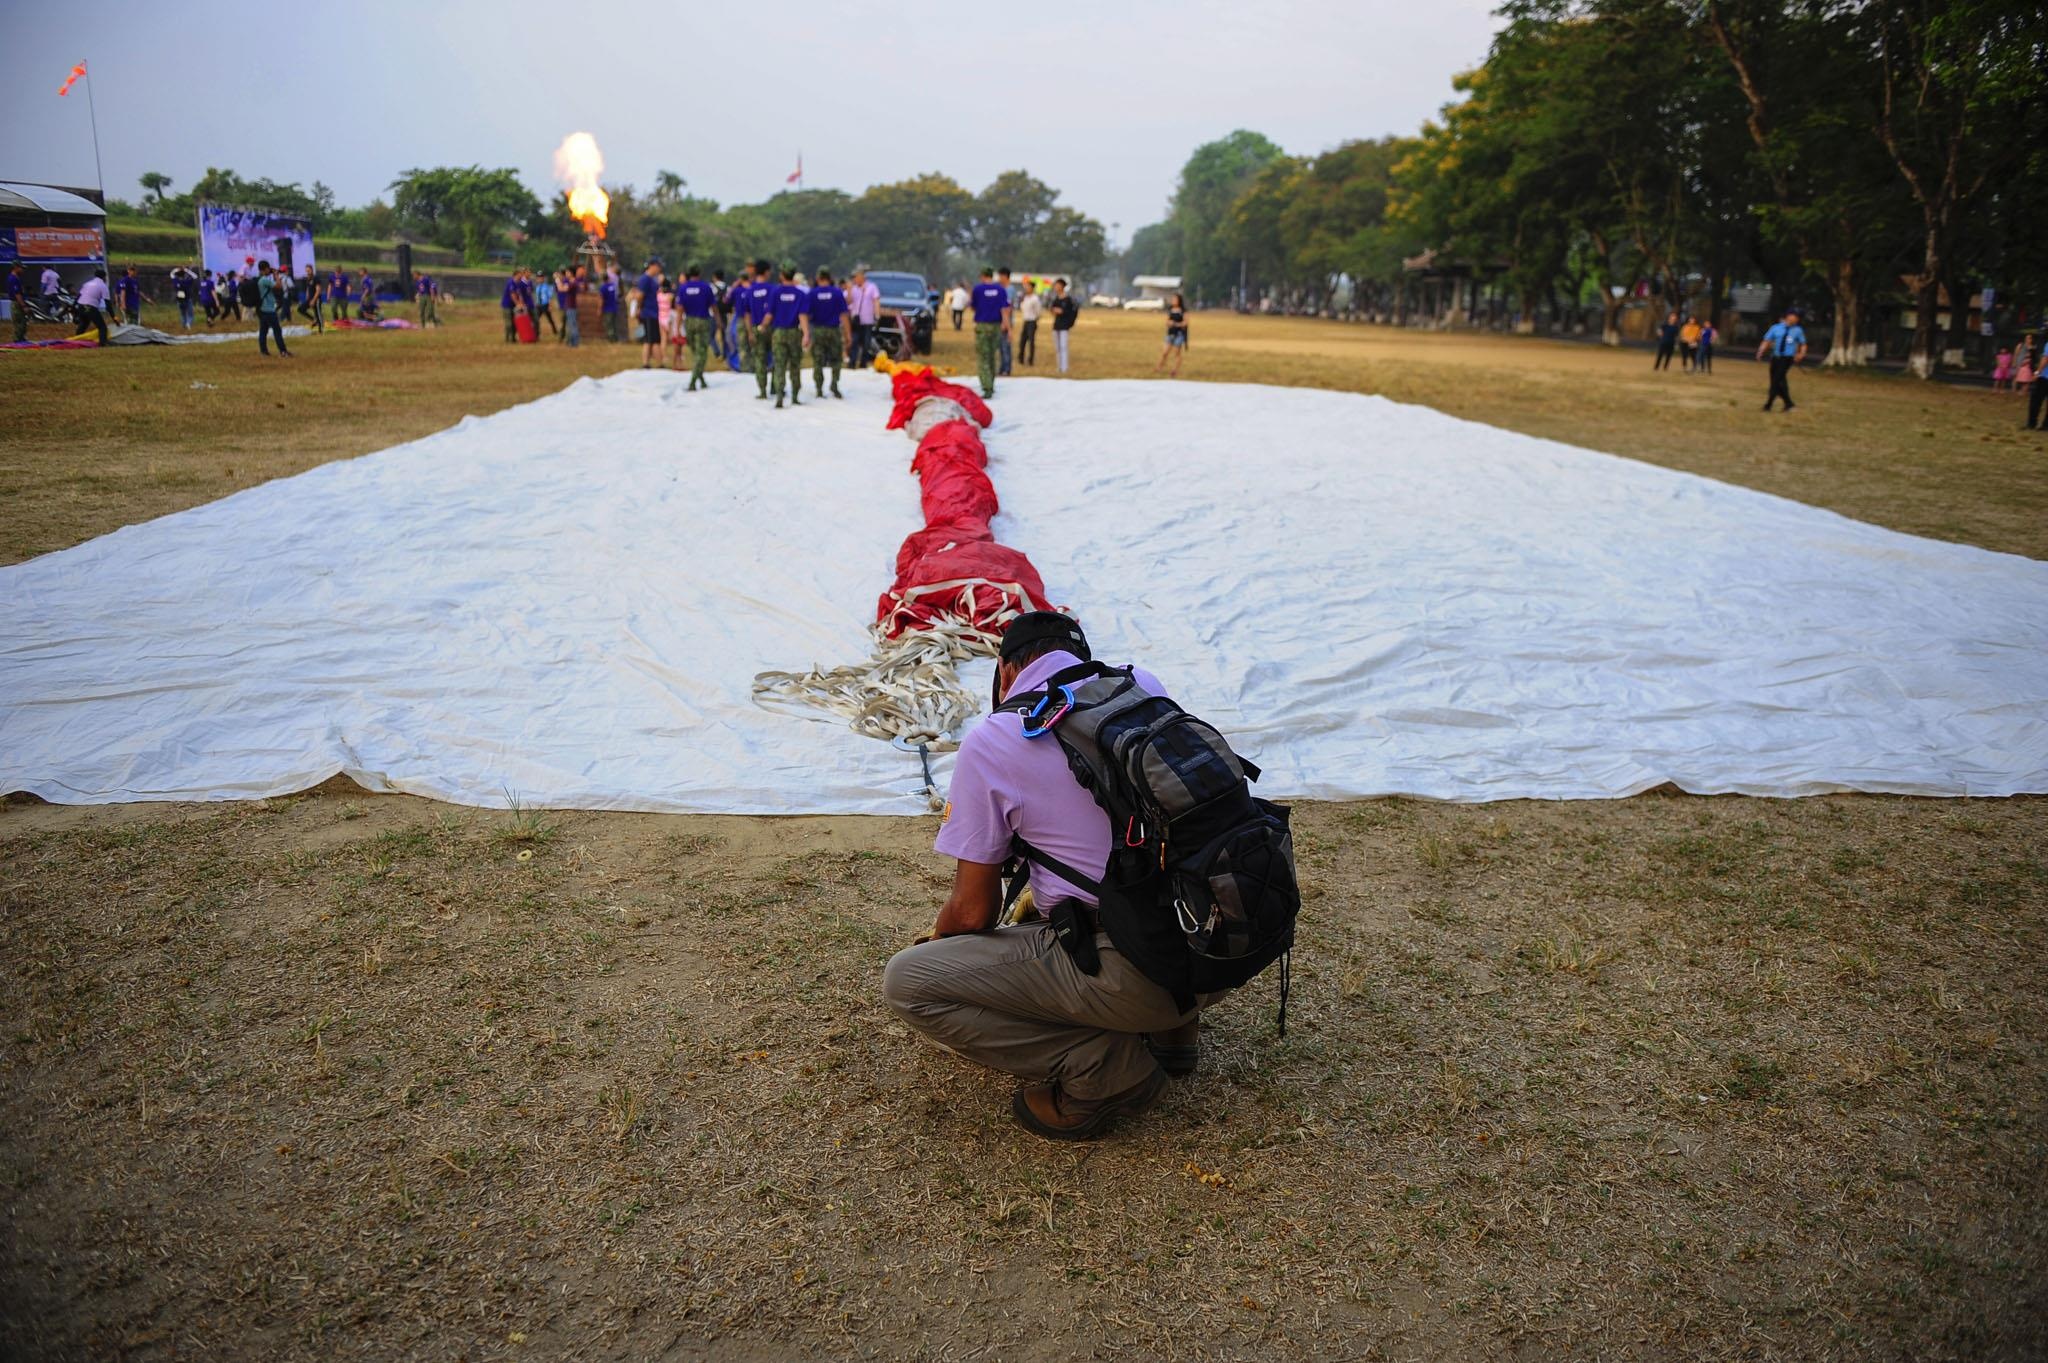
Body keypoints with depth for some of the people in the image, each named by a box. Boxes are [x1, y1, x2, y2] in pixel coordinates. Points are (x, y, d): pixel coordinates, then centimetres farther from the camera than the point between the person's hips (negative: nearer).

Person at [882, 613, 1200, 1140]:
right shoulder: (1142, 684, 11)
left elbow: (974, 911, 0)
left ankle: (1105, 1068, -2)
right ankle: (1169, 1023, 19)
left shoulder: (990, 742, -5)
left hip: (1141, 970, -7)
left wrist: (935, 939, 24)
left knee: (905, 982, 1)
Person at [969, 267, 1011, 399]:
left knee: (982, 358, -3)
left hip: (982, 326, -4)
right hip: (996, 326, 4)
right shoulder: (1001, 289, 1)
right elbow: (1005, 309, -5)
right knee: (992, 356, 20)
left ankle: (987, 389, -18)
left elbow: (973, 307, 6)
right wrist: (1007, 327, -6)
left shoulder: (978, 289, -6)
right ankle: (990, 385, 30)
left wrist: (969, 300, 27)